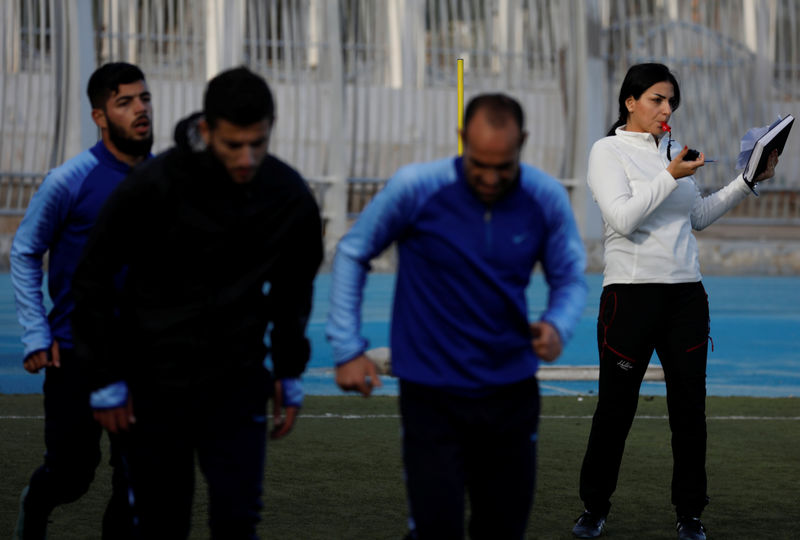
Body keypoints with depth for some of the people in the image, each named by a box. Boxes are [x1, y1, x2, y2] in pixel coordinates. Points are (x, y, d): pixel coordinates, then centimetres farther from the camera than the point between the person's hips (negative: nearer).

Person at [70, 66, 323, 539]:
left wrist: (290, 374, 13)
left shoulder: (290, 197, -5)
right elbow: (93, 282, -7)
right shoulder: (154, 188, -16)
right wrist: (106, 380, -6)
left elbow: (293, 287, 14)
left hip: (238, 382, 2)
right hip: (156, 382, -2)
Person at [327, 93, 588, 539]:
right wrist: (348, 348, -4)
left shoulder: (548, 199, -6)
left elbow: (571, 279, 6)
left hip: (512, 393, 3)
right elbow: (353, 254, 1)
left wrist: (558, 326, -18)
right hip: (432, 397, -3)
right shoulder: (415, 188, -13)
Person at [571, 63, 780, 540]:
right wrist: (671, 177, -19)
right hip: (632, 294, -5)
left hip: (686, 295, 5)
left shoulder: (671, 150, 15)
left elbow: (698, 216, 23)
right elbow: (623, 218, -16)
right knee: (616, 407, 0)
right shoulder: (608, 151, -4)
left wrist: (748, 182, 16)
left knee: (690, 407, 5)